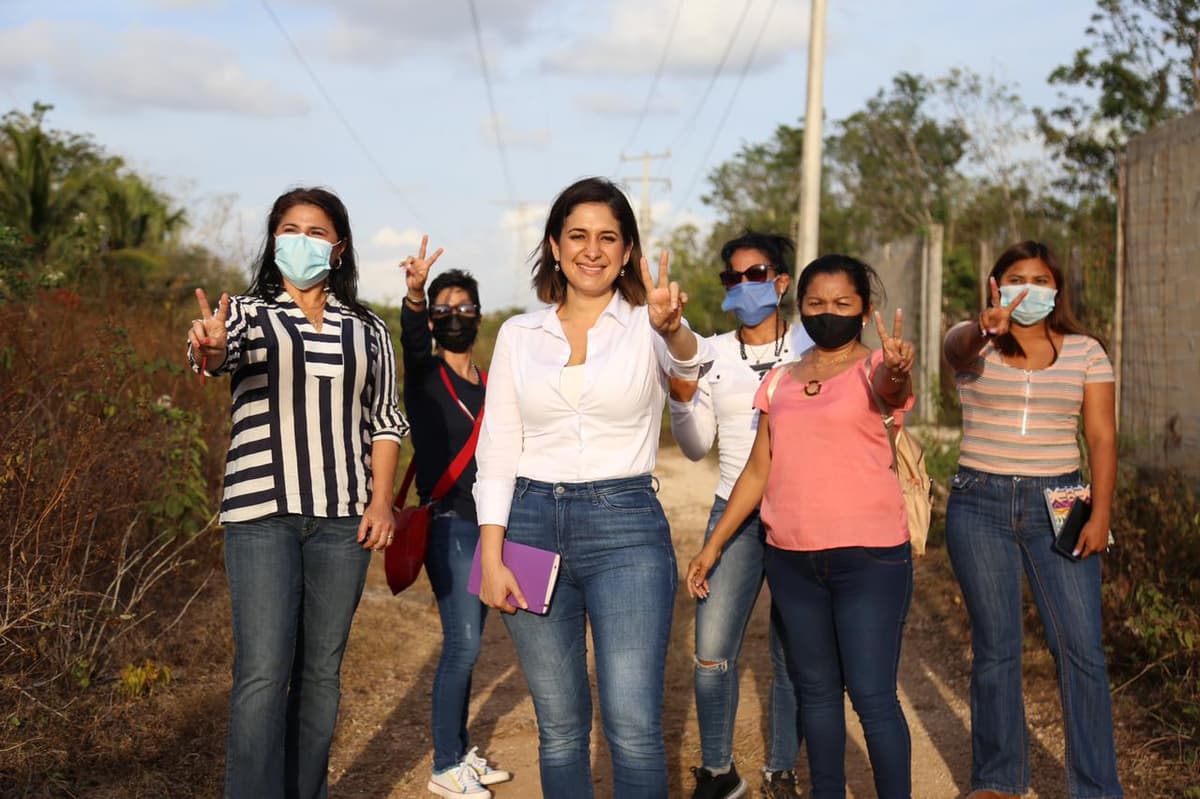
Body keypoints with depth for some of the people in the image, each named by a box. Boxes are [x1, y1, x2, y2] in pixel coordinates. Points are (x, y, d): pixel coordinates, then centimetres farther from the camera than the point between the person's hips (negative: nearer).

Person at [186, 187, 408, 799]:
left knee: (321, 670, 8)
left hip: (342, 516, 3)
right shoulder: (247, 311, 5)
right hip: (261, 511, -2)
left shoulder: (367, 329, 12)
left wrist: (381, 499, -1)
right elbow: (221, 352, -17)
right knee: (263, 672, -9)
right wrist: (209, 349, -41)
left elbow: (385, 419, 12)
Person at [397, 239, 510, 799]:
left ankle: (459, 749, 23)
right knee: (462, 644, -11)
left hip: (487, 527, 6)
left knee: (467, 644, 12)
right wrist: (414, 294, -47)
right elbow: (413, 338, -27)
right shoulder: (425, 373, -4)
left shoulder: (489, 386, 13)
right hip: (448, 526, -6)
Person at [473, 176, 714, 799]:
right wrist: (491, 557, -3)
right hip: (533, 525, 3)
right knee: (559, 726, 9)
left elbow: (689, 361, -23)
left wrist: (673, 329, -46)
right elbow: (496, 451, 6)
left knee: (634, 726, -10)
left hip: (625, 526, -2)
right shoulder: (519, 334, 8)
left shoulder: (647, 325, 2)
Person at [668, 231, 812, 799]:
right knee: (712, 652, -3)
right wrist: (683, 397, -6)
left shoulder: (811, 348, 1)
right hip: (735, 511, 2)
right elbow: (696, 447, 10)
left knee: (792, 654, 4)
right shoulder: (712, 353, 7)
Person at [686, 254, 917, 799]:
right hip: (791, 559, 5)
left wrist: (899, 372, -52)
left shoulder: (873, 369, -3)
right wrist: (713, 545, 12)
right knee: (815, 691, 13)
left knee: (872, 696, -5)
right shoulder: (779, 381, 11)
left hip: (869, 558, -5)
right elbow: (758, 471, 14)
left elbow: (891, 390, -28)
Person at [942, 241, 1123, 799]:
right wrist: (984, 329, -49)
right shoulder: (976, 343, 1)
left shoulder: (1085, 351, 6)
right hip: (981, 506, 0)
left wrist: (1100, 514, -10)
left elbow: (1102, 438, 2)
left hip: (1057, 506, 1)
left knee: (1082, 648, -4)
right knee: (995, 649, 6)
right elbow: (957, 345, -25)